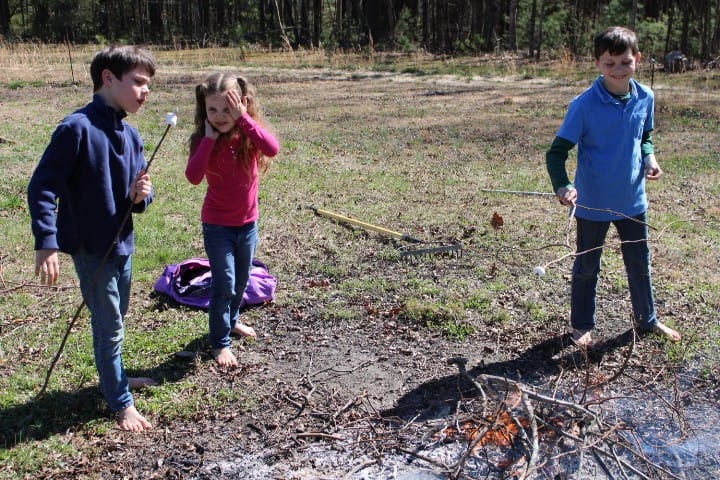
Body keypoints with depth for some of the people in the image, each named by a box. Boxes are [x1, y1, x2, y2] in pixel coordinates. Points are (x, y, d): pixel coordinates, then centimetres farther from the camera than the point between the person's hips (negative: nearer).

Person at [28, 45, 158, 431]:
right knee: (110, 326, 4)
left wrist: (141, 195, -12)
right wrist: (46, 243, -26)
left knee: (113, 319, 23)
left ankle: (114, 377, 43)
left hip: (123, 243, 7)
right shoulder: (77, 128, -19)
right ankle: (121, 402, 19)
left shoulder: (130, 134, 3)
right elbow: (42, 187, -20)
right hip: (91, 247, -7)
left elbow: (139, 187, 12)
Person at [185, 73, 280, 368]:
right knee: (224, 284, -4)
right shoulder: (203, 140, -12)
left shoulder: (250, 134, -10)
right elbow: (193, 177, -28)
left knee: (241, 280, 19)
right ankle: (220, 343, 11)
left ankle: (231, 320, 44)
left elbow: (273, 149, -33)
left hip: (248, 222, 3)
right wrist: (210, 137, -27)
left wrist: (243, 118, -33)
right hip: (217, 225, -3)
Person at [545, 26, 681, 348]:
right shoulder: (585, 105, -19)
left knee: (640, 262, 19)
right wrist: (563, 185, -36)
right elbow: (557, 152, -19)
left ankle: (647, 319, 40)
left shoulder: (645, 98, -5)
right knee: (587, 267, 13)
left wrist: (649, 157, -8)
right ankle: (582, 326, 31)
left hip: (633, 200, 4)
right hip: (593, 203, -4)